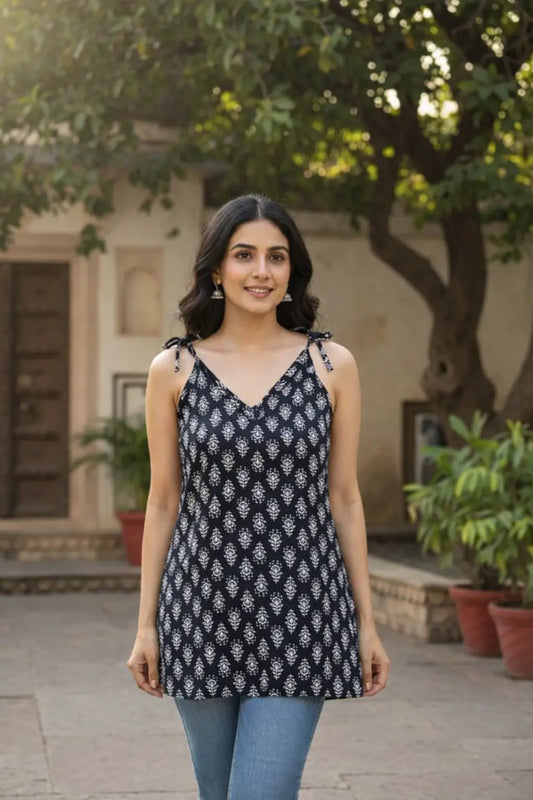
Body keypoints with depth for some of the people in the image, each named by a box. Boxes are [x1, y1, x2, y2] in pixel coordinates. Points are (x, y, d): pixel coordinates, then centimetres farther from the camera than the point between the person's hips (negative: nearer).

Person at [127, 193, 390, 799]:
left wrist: (366, 623, 5)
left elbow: (343, 498, 5)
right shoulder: (173, 369, 2)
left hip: (300, 610, -1)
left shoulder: (332, 364, 1)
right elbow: (163, 501, 6)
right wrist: (146, 624, 5)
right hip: (203, 607, 2)